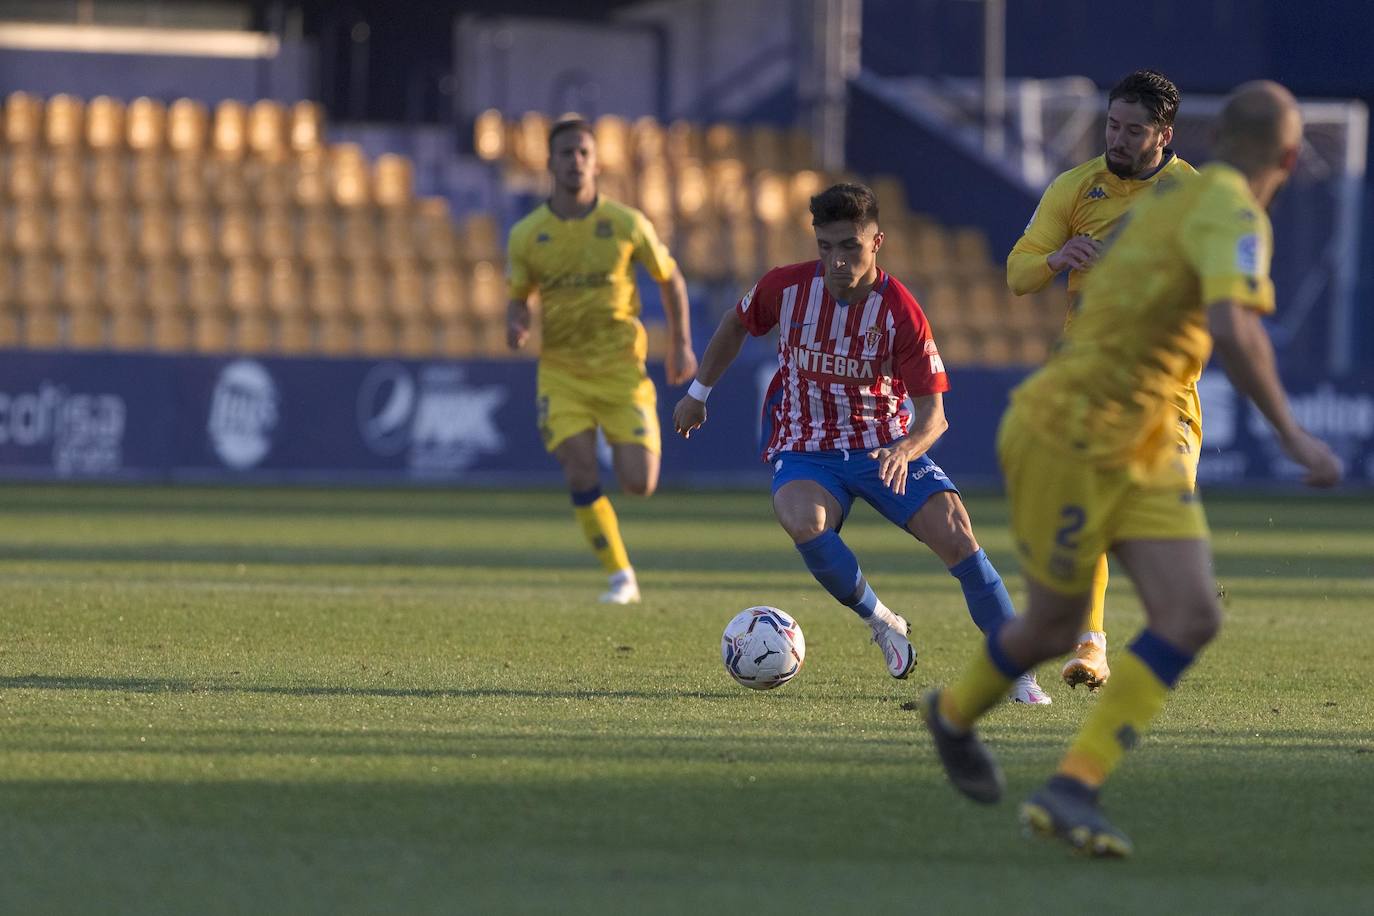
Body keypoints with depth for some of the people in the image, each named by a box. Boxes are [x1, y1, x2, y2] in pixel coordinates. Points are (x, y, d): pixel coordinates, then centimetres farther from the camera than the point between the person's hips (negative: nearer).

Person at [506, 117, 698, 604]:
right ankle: (621, 576, -1)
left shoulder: (626, 224, -6)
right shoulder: (526, 235, -3)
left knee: (638, 484, -9)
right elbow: (518, 297, 10)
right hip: (561, 371, 1)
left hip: (620, 365, -1)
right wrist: (515, 324, -13)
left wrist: (681, 344, 10)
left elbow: (670, 277, 10)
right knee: (581, 475, -17)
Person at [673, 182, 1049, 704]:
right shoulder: (787, 288, -10)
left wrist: (905, 450, -35)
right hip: (804, 450, 0)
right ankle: (880, 622, -11)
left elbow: (933, 413, -14)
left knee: (956, 536, -20)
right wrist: (698, 394, 21)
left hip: (884, 445, 0)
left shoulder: (901, 312, -14)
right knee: (801, 521, -34)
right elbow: (735, 326, 14)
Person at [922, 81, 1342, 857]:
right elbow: (1231, 329, -37)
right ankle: (956, 713, 42)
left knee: (1193, 619, -8)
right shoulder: (1233, 214, -20)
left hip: (1141, 450, 9)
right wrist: (1293, 436, -31)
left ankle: (1071, 790, -8)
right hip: (1069, 440, -9)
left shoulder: (1182, 196, 9)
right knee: (1055, 629, 10)